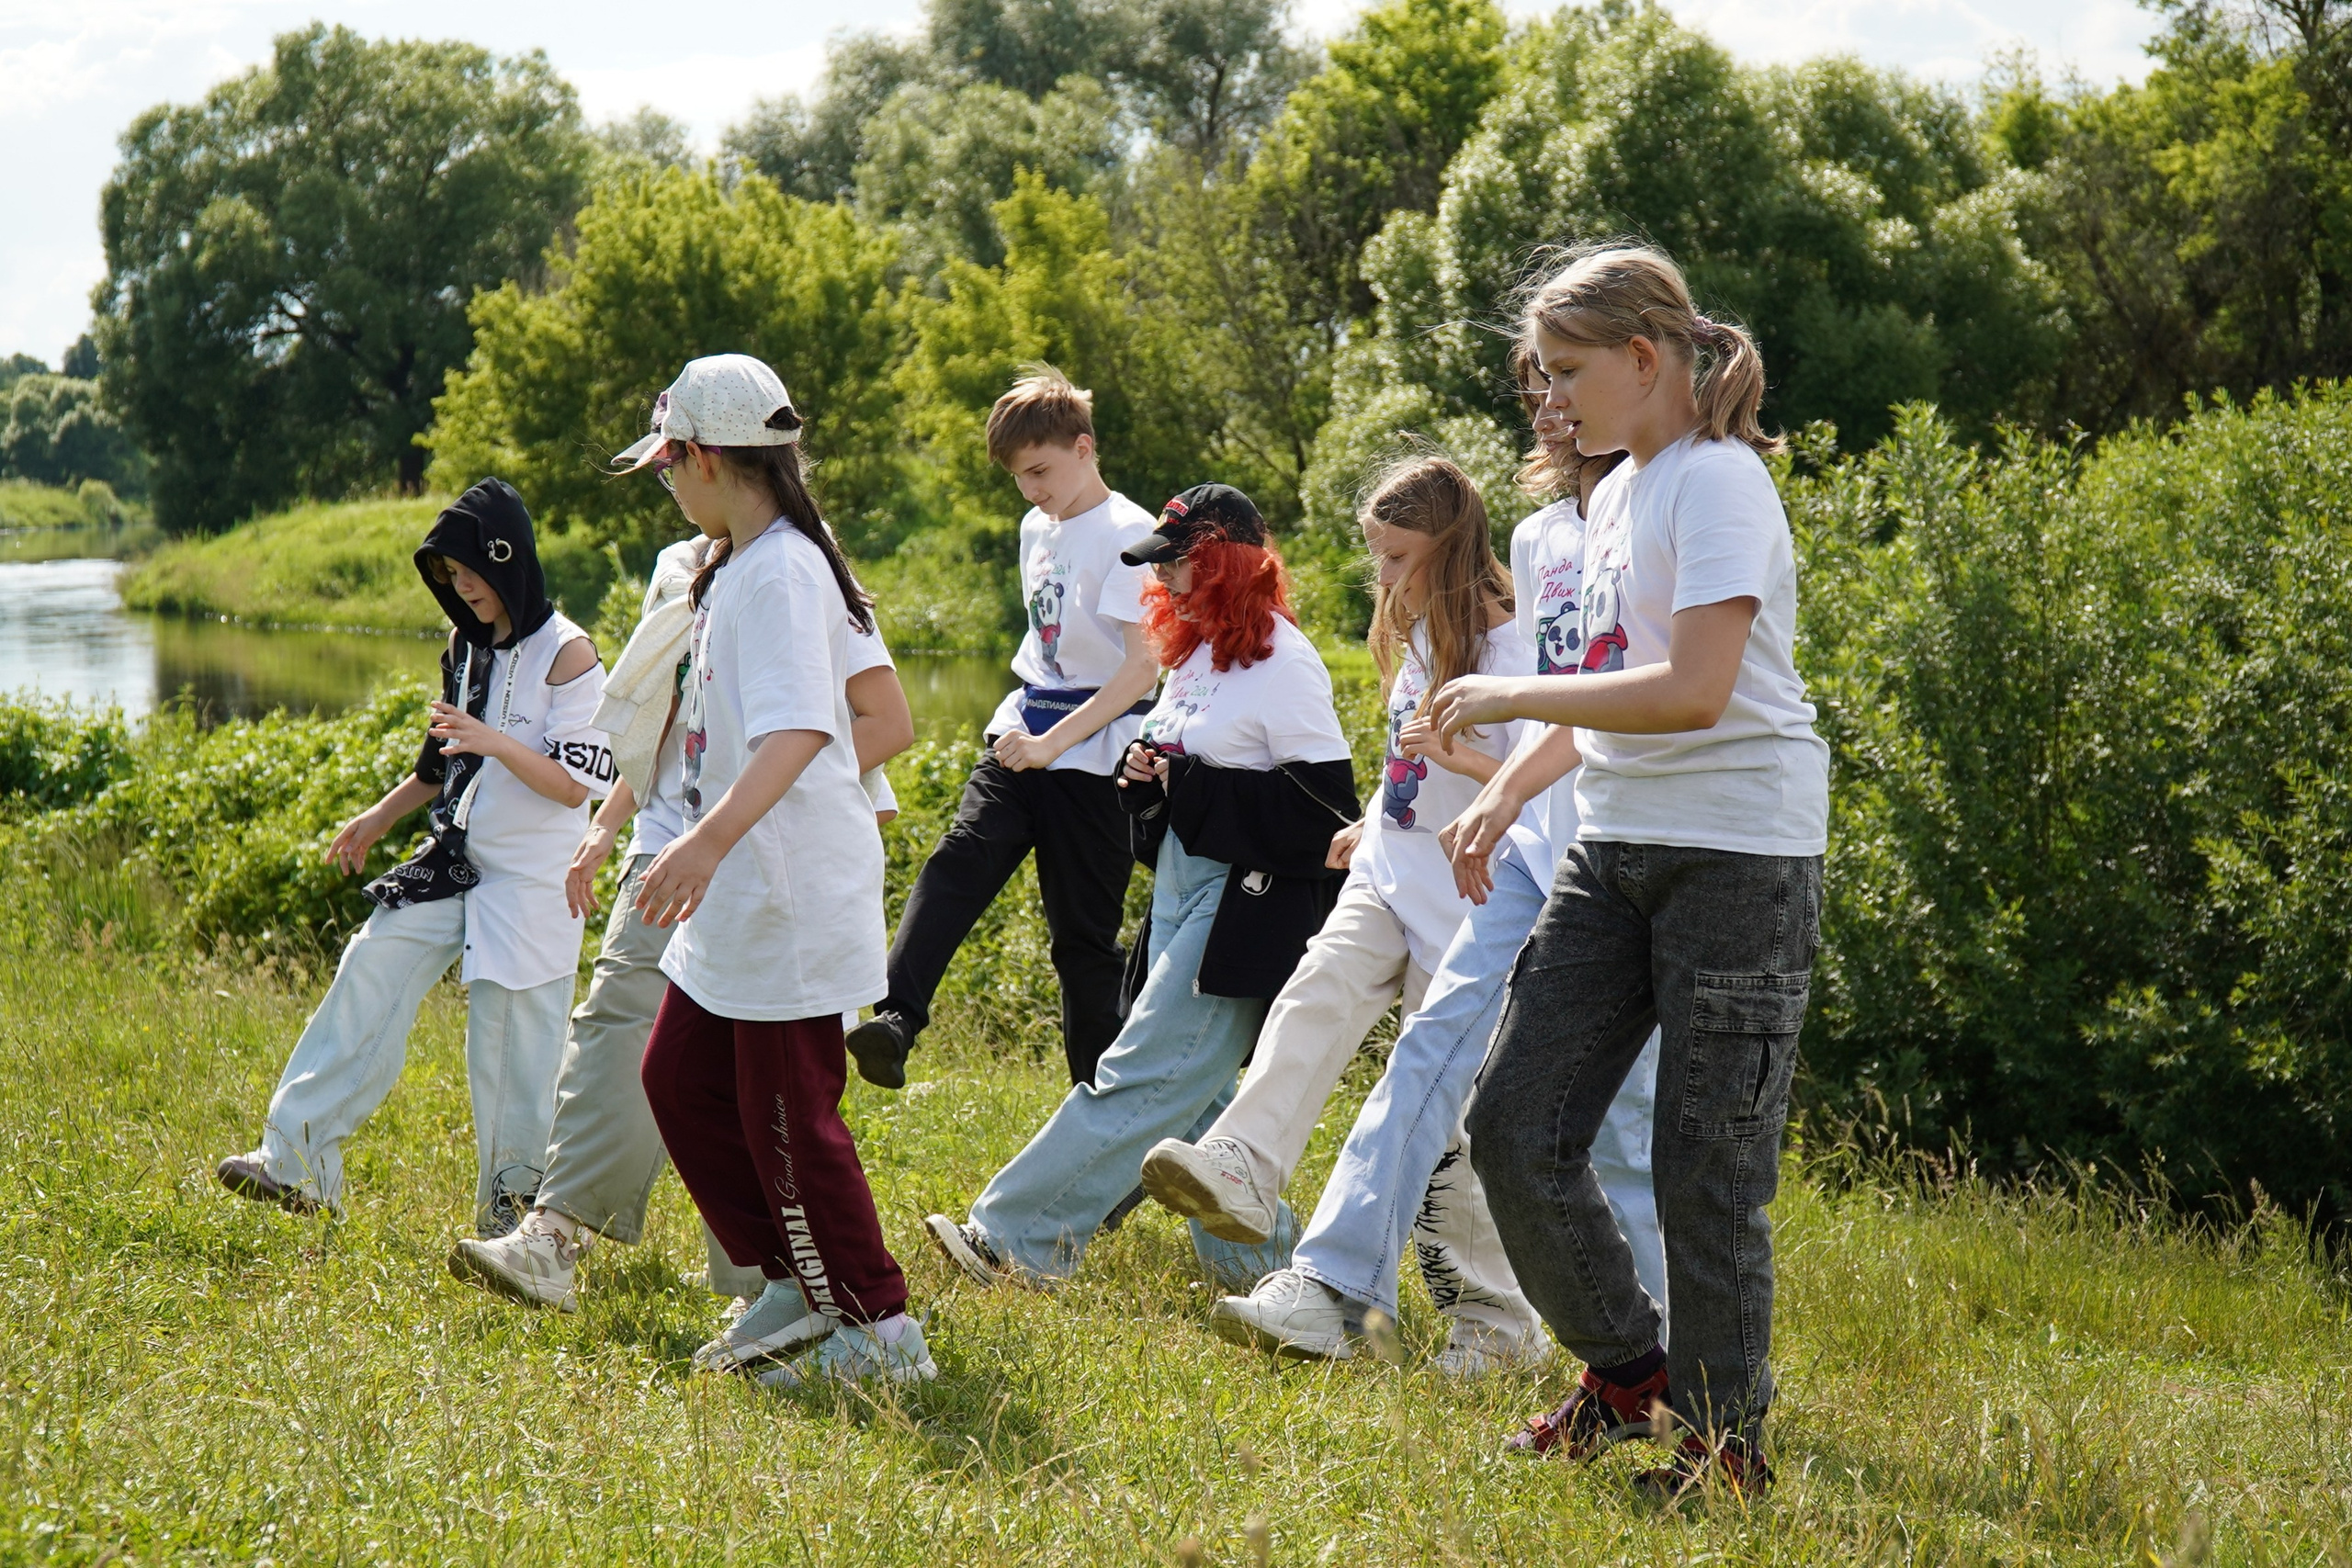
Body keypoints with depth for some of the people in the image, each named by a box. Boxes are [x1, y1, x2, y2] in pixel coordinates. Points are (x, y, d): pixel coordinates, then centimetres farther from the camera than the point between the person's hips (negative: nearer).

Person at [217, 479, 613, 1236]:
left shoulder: (566, 654, -13)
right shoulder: (468, 645, 10)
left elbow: (573, 786, -16)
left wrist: (494, 743, -29)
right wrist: (379, 817, 16)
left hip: (529, 883, -7)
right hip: (451, 863, 7)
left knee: (512, 1050, -2)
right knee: (368, 980, -2)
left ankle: (511, 1204, 13)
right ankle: (297, 1162, 0)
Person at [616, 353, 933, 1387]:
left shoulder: (782, 572, -18)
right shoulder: (732, 570, 13)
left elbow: (801, 730, -33)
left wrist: (710, 838, -47)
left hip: (793, 897, -10)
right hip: (732, 898, 10)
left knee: (789, 1116, -3)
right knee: (680, 1077, 14)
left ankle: (883, 1332, 8)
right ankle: (798, 1287, 23)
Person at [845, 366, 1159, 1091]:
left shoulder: (1127, 534, -13)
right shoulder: (1038, 529, 13)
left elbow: (1144, 664, -21)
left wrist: (1054, 742, -27)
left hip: (1092, 752, -7)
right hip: (1026, 730, 7)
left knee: (1083, 932, -1)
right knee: (958, 862, -17)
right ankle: (894, 1024, -31)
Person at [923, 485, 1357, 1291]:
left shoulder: (1284, 662, -14)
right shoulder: (1197, 652, 13)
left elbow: (1324, 806, -20)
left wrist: (1192, 790, -19)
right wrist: (1147, 775, 2)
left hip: (1245, 909, -10)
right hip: (1183, 895, 10)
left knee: (1145, 1078, -9)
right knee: (1191, 1091, 11)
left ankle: (1015, 1237, -10)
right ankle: (1254, 1260, 20)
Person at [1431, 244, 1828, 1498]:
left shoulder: (1718, 482, -13)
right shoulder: (1618, 492, 15)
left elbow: (1693, 692, -24)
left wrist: (1510, 697, -17)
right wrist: (1510, 789, 17)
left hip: (1735, 857, -8)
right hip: (1615, 850, 8)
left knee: (1705, 1172, -3)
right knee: (1513, 1123, 2)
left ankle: (1725, 1442, 11)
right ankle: (1625, 1366, 20)